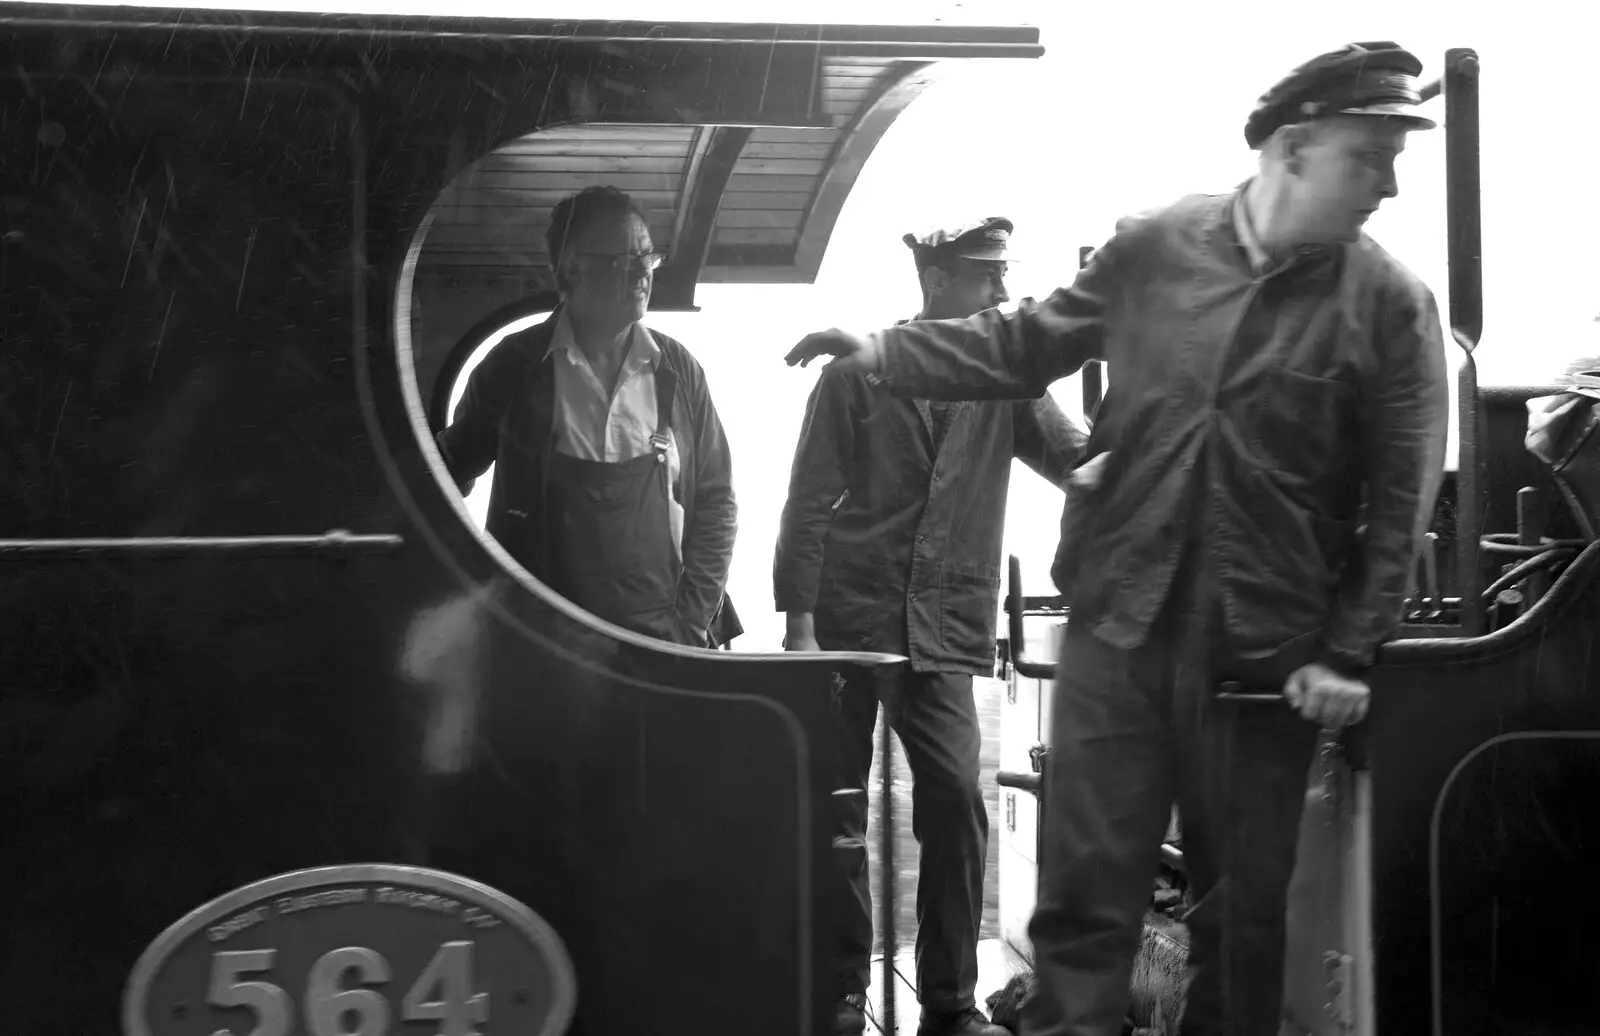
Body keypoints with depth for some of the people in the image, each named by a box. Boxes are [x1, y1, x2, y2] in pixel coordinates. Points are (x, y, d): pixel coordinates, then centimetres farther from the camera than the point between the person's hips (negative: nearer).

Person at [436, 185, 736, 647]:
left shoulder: (679, 371, 4)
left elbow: (715, 502, 7)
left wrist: (690, 622, -1)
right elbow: (452, 471, 8)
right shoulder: (514, 364, -1)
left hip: (659, 639, 2)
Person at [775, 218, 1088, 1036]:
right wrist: (798, 622, -10)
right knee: (836, 812, 3)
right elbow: (809, 500, -3)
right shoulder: (859, 370, -1)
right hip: (848, 615, -2)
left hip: (942, 629, 2)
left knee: (957, 804, -8)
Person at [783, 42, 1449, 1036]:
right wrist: (885, 351, -1)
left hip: (1267, 652, -1)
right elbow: (1024, 345, 11)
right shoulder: (1156, 246, 0)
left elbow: (1402, 497, -3)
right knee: (1085, 888, 5)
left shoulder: (1392, 303, -4)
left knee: (1242, 905, 12)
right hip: (1119, 622, 1)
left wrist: (1351, 654, -8)